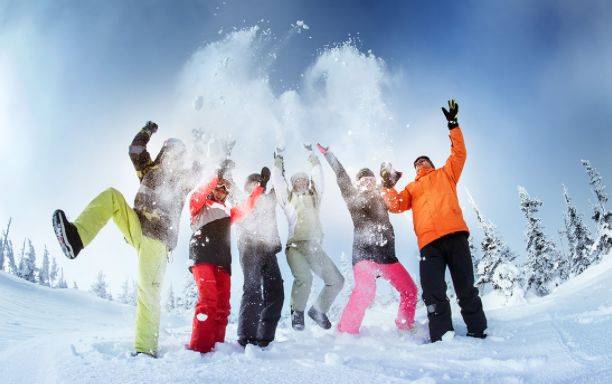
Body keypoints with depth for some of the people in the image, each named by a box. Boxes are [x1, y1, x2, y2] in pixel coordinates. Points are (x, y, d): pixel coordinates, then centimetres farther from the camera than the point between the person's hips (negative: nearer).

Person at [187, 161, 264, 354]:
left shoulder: (227, 213, 33)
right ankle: (199, 347, -24)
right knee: (208, 299, -22)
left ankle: (217, 346, -1)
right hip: (202, 257, -6)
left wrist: (260, 187, 13)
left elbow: (246, 207, 20)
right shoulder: (200, 207, 18)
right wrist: (218, 176, -10)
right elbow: (196, 195, -3)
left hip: (223, 263, 6)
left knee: (222, 305, -3)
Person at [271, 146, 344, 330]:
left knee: (336, 281, -3)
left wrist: (311, 155, 26)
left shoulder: (314, 197, 21)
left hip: (315, 247, 4)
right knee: (304, 279, -29)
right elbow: (277, 178, 15)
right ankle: (297, 312, -4)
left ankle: (318, 310, 19)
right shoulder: (288, 198, 14)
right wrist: (278, 159, 25)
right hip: (295, 246, -4)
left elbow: (318, 174, 20)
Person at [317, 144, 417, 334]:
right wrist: (328, 154, 1)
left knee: (410, 290, 6)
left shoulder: (381, 198, 20)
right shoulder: (353, 197, 8)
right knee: (365, 290, -27)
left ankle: (405, 327, 25)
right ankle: (346, 332, -22)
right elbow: (342, 177, 4)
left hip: (387, 255, 6)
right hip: (364, 254, -5)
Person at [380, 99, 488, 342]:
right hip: (429, 242, 1)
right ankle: (442, 338, -7)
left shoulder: (445, 174, 28)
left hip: (454, 234, -1)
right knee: (433, 294, -9)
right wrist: (388, 185, 3)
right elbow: (395, 205, 15)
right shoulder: (412, 188, 30)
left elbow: (459, 154, 18)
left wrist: (453, 126, 14)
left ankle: (477, 332, 7)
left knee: (465, 289, -1)